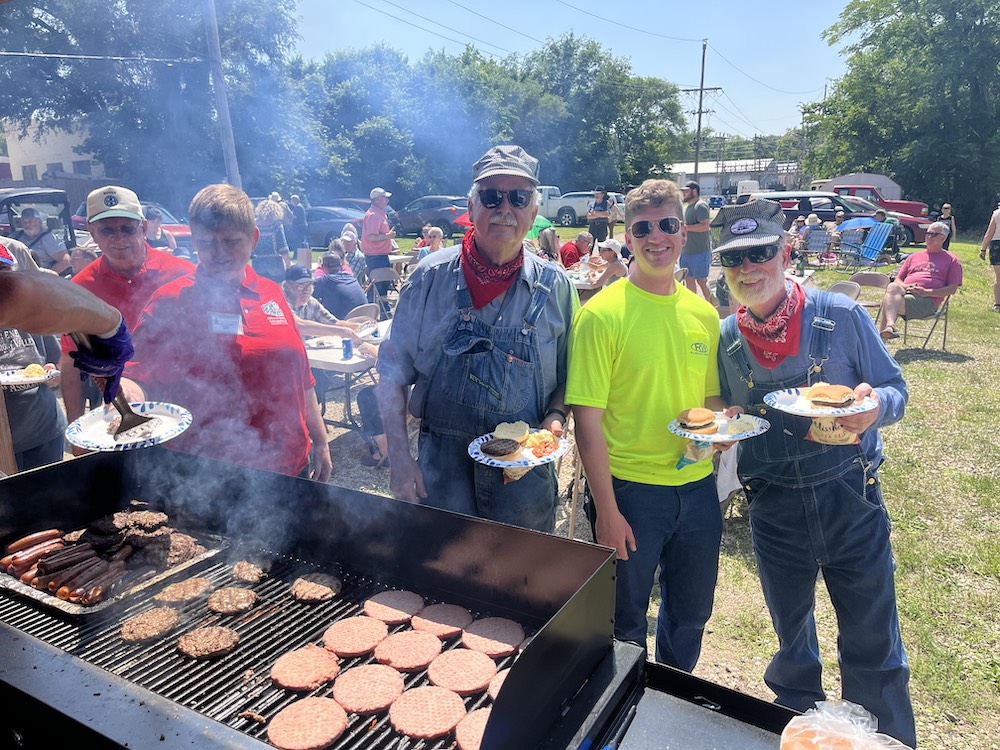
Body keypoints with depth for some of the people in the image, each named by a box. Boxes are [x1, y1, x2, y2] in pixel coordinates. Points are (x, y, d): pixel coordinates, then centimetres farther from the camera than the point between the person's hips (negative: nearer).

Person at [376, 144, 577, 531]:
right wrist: (399, 457, -7)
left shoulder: (555, 286, -2)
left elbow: (570, 376, 7)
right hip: (442, 465, -1)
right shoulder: (431, 277, -6)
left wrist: (555, 417, -11)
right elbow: (393, 373, -2)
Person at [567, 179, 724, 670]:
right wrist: (606, 511, -14)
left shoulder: (704, 315, 4)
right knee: (624, 622, 13)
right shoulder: (602, 314, -13)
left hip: (697, 486, 6)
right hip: (630, 489, -5)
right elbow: (587, 420, -14)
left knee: (691, 614, 22)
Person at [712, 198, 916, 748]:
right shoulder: (723, 339, -2)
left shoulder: (842, 315, -9)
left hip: (851, 497, -2)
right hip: (774, 510, 2)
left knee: (873, 644, 11)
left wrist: (874, 406, -24)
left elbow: (895, 389, -2)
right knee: (792, 641, 20)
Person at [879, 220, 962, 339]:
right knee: (892, 288, -35)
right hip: (904, 292, 4)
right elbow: (897, 280, 26)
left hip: (928, 300, -4)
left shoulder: (952, 260, 19)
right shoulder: (914, 257, 32)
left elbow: (952, 289, 8)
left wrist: (927, 292, -9)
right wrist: (905, 286, -1)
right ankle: (890, 325, -56)